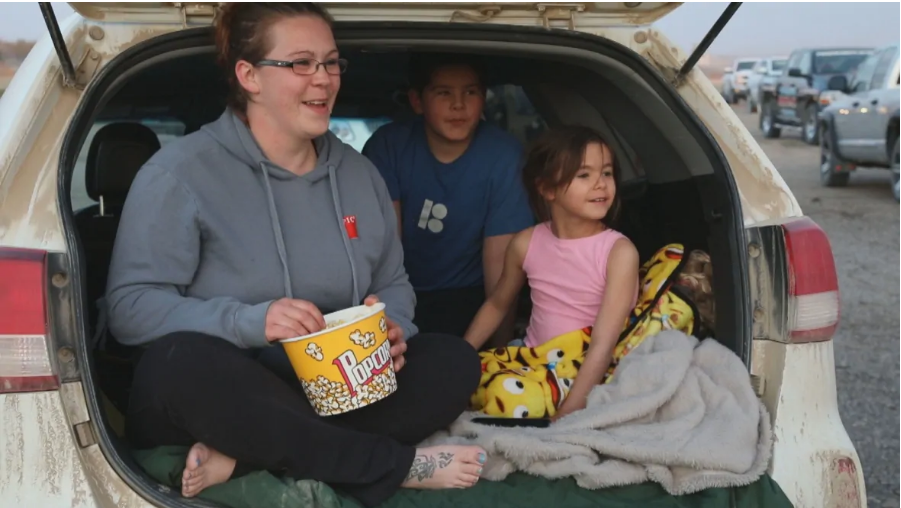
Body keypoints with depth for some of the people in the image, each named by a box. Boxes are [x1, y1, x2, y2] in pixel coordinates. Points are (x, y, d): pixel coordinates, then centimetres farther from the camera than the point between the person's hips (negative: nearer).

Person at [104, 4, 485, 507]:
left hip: (333, 392, 5)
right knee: (181, 360, -38)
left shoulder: (359, 172, 9)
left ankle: (241, 460, -26)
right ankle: (396, 465, -26)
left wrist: (392, 329, -11)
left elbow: (393, 283, 14)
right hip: (218, 396, -5)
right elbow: (130, 306, -14)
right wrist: (250, 321, -28)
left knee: (455, 362, -16)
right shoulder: (182, 171, -9)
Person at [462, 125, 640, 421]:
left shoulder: (619, 252, -14)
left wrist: (565, 417, -29)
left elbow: (603, 345, -21)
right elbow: (497, 305, 18)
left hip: (586, 375, -4)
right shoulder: (526, 244, -1)